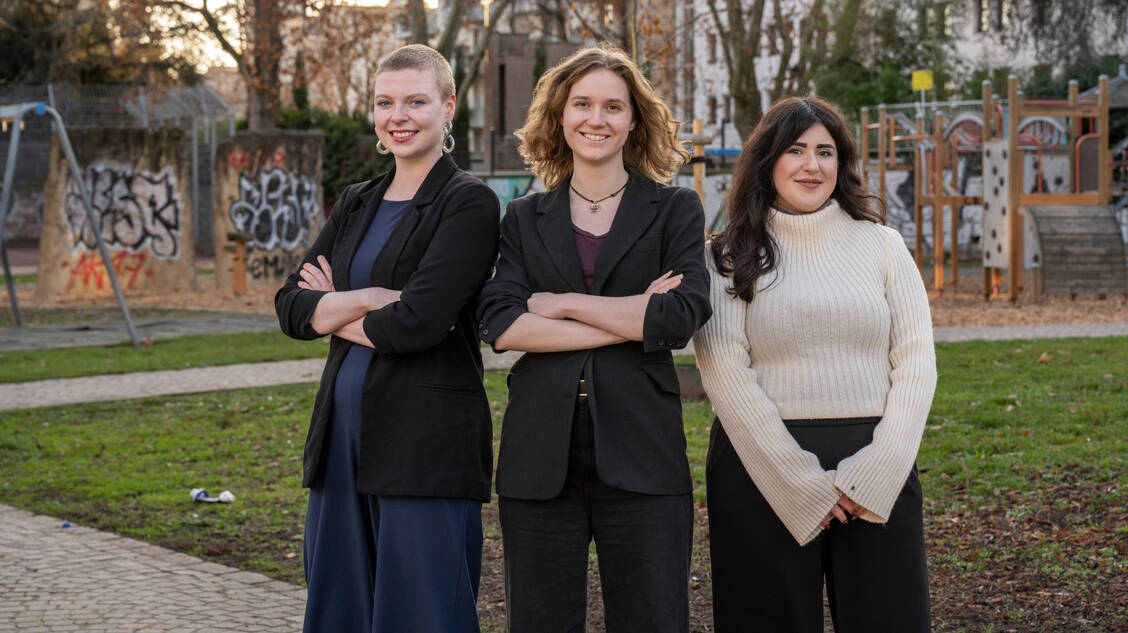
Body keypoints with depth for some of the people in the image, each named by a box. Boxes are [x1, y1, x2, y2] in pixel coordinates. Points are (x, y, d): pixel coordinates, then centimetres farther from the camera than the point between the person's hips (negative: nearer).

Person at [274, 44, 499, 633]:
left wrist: (334, 312, -1)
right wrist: (373, 299, -11)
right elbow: (290, 306, 5)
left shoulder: (470, 203, -6)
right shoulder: (357, 203, 15)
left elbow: (418, 322, -18)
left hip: (428, 445, -7)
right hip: (345, 438, 7)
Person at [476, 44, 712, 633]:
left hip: (640, 457, -2)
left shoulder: (675, 209, 8)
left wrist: (563, 304, -5)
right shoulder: (524, 219, 12)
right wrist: (630, 322, -8)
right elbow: (500, 325, -4)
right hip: (540, 458, 2)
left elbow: (684, 315, -8)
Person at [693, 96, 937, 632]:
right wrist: (802, 481, -12)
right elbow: (725, 372, -5)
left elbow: (915, 362, 4)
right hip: (762, 463, -2)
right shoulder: (728, 257, 4)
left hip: (876, 465, 2)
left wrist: (873, 474, -8)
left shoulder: (882, 246, 10)